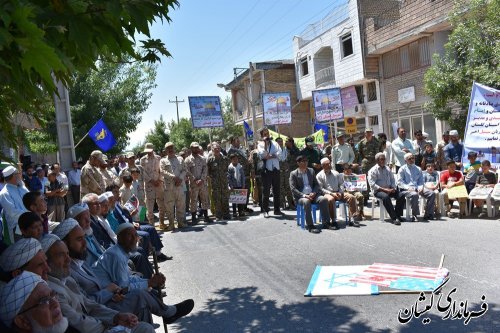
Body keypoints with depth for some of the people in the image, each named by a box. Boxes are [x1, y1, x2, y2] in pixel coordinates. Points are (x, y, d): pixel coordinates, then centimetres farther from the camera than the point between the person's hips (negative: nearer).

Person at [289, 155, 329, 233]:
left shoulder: (311, 171, 16)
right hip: (300, 197, -4)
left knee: (323, 199, -23)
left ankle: (326, 223, -17)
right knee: (306, 202, -36)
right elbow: (293, 189, -6)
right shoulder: (293, 173, 1)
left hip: (312, 195, 4)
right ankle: (310, 226, -33)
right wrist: (304, 195, -19)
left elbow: (316, 184, 15)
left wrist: (313, 193, -7)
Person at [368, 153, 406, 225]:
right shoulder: (373, 171, -1)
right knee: (385, 197, -36)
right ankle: (393, 218, -34)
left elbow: (393, 180, 19)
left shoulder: (387, 169, 18)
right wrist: (384, 189, -19)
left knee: (401, 195, -18)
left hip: (389, 189, 6)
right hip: (378, 191, -6)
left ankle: (398, 215, -9)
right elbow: (372, 184, -11)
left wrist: (393, 188, -2)